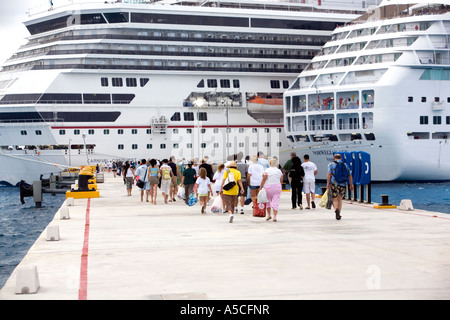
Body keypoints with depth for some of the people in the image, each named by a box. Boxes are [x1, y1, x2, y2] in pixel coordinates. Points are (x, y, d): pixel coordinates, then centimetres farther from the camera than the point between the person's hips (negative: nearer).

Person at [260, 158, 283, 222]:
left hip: (268, 187, -2)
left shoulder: (267, 170, -4)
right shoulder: (279, 171, 6)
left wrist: (261, 187, -5)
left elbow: (264, 179, -9)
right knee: (276, 202, 0)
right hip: (277, 187, 2)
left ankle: (269, 215, 19)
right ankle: (275, 217, -5)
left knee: (268, 200, 15)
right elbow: (281, 181, 9)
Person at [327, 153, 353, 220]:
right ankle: (339, 215, 13)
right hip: (343, 185, 3)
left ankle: (336, 209, -25)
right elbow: (350, 175, 7)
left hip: (334, 184, -3)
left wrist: (328, 183, -11)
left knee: (335, 199, 5)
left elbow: (329, 174, -10)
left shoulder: (331, 164, 4)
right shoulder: (345, 165, 12)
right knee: (340, 199, 17)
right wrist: (351, 185, 9)